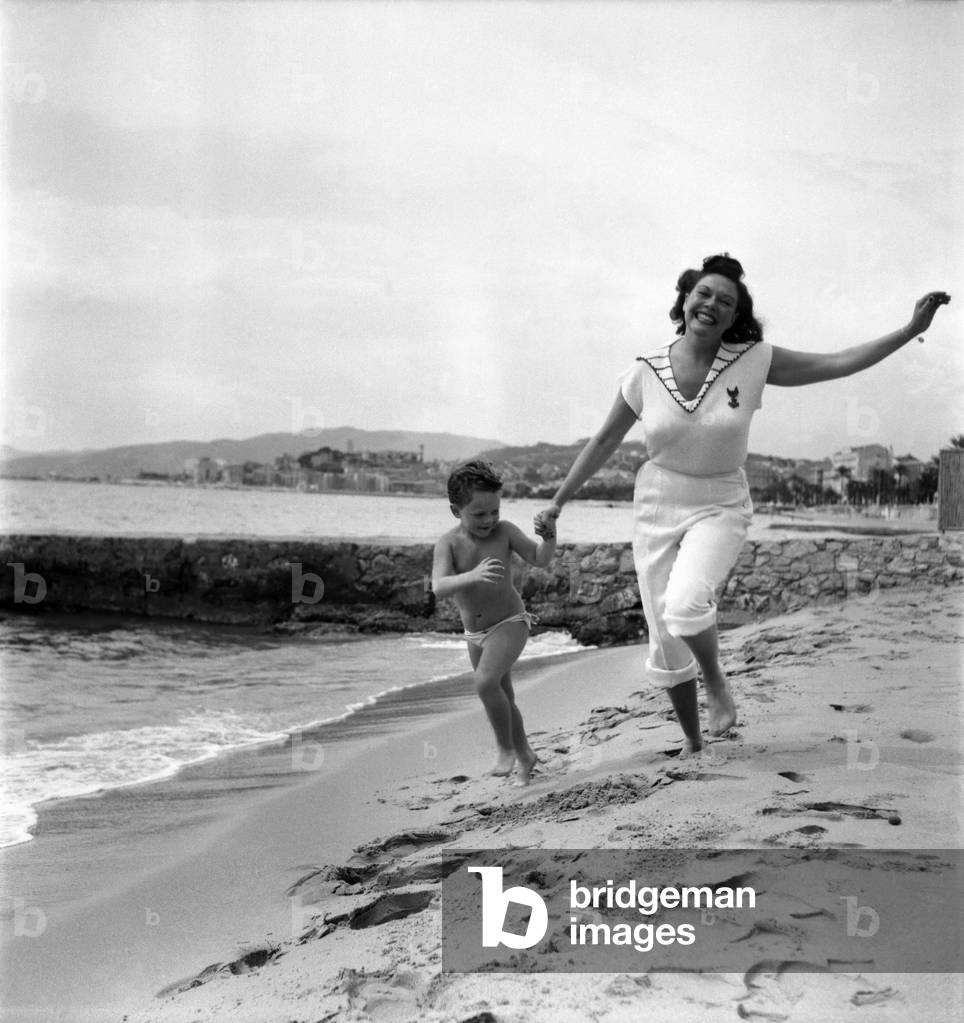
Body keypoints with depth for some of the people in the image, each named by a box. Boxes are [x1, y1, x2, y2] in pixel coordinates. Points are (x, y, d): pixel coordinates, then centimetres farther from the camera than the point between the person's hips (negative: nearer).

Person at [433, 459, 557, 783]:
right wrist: (472, 576, -48)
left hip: (509, 623, -4)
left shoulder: (504, 531, -13)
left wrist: (549, 535, -33)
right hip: (475, 634, 4)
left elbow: (540, 559, -13)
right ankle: (524, 754, 37)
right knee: (503, 698, 17)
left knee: (485, 681, -26)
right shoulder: (448, 543, -15)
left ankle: (506, 747, -6)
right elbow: (439, 587, -29)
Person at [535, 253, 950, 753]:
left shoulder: (753, 361, -9)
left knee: (686, 604, -32)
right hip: (656, 507, 2)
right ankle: (693, 744, 27)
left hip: (720, 508, -2)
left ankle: (716, 682, -1)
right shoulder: (645, 373, -7)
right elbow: (604, 441, 5)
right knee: (665, 643, 4)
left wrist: (910, 330, -10)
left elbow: (839, 362, -6)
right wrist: (558, 502, 7)